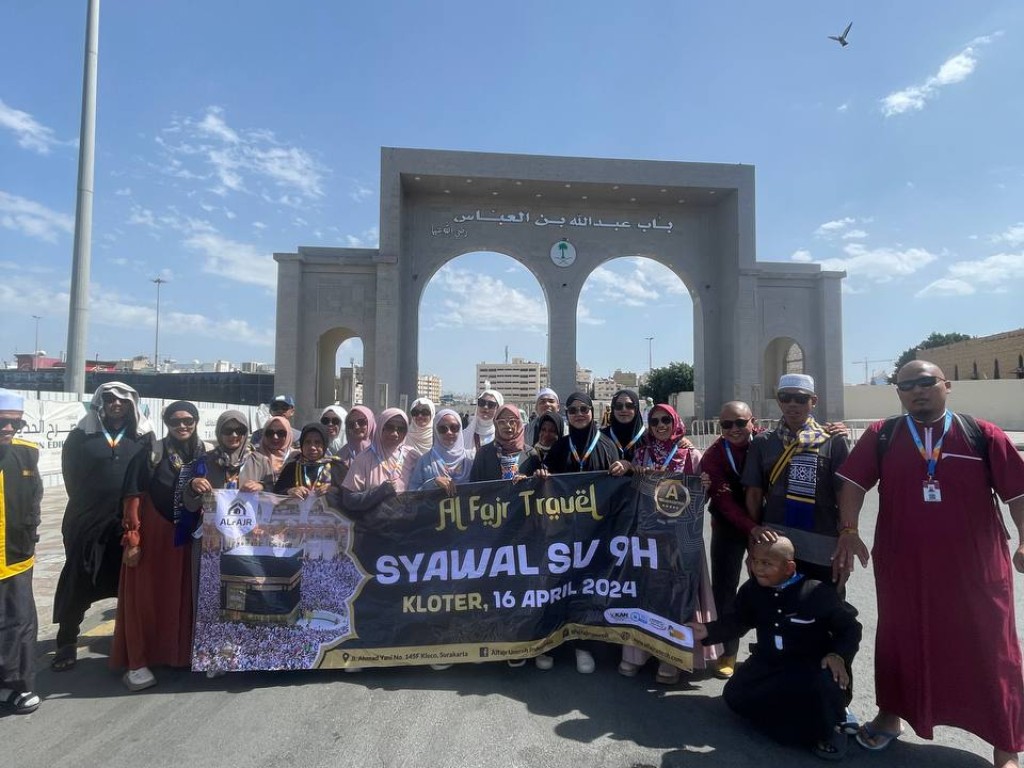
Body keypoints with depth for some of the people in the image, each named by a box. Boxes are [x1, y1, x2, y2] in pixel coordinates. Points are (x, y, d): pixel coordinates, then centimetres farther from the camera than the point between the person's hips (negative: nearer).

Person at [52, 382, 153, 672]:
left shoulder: (143, 437, 4)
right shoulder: (81, 436, 3)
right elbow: (70, 475, 6)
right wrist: (85, 504, 6)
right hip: (87, 521, 0)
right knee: (77, 581, 6)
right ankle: (67, 643, 21)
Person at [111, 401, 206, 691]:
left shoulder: (205, 456, 4)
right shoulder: (150, 455, -8)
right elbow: (132, 499, -8)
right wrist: (132, 540, -11)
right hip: (154, 536, -3)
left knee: (186, 596, 11)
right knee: (147, 596, 3)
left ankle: (184, 652, 26)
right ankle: (138, 662, 14)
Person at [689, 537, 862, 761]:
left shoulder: (817, 592, -18)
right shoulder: (751, 590, -4)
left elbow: (850, 627, -5)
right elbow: (737, 622, 10)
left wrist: (839, 655, -23)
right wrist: (708, 631, -4)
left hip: (812, 667, -5)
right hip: (769, 664, 5)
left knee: (823, 684, -38)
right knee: (735, 694, -10)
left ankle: (829, 729, -2)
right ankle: (809, 729, -5)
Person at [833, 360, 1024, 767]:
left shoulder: (983, 435, -2)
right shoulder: (881, 436, -1)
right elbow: (853, 483, -5)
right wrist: (848, 531, -13)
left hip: (975, 566, 0)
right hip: (903, 564, 1)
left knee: (989, 648, 10)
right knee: (901, 640, 16)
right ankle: (890, 715, 36)